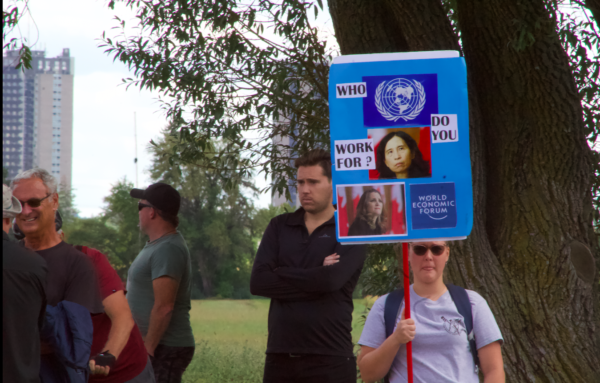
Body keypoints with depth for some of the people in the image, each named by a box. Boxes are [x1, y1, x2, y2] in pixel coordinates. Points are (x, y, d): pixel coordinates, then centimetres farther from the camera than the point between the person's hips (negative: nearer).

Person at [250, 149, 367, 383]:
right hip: (280, 357, 4)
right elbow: (258, 282, -2)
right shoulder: (279, 227, 11)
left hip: (330, 360, -4)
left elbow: (331, 280, -18)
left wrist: (280, 275, -4)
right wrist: (314, 279, -9)